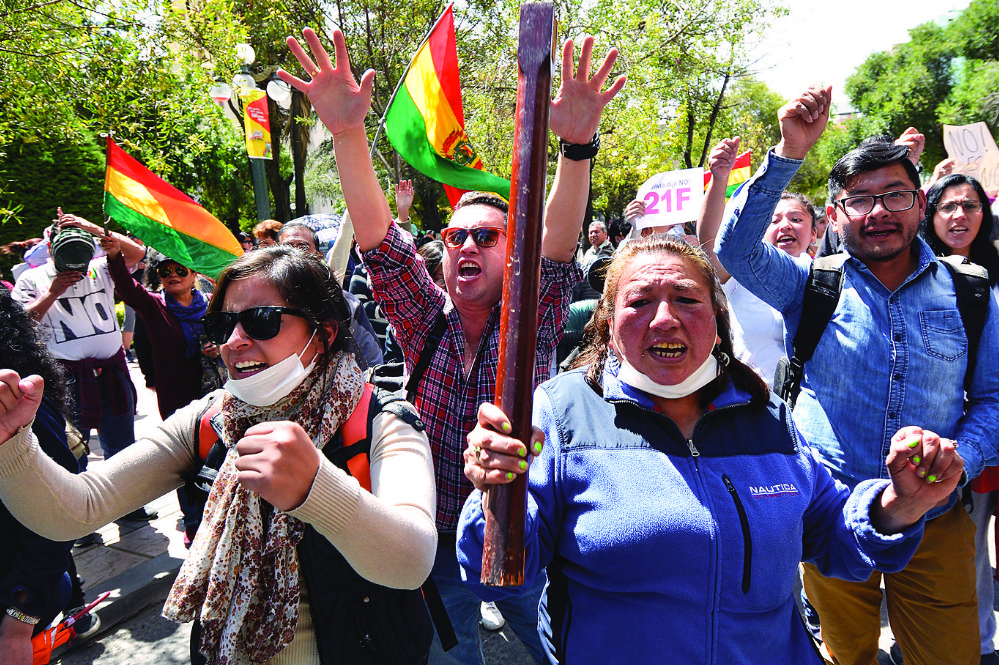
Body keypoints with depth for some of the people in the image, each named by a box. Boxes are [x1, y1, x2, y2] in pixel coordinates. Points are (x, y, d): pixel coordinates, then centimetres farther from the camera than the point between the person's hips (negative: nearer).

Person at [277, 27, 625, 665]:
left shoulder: (532, 324, -10)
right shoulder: (426, 320, -6)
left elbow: (560, 245, -27)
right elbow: (378, 237, -17)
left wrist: (577, 144, -42)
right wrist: (348, 131, -30)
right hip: (438, 542, 2)